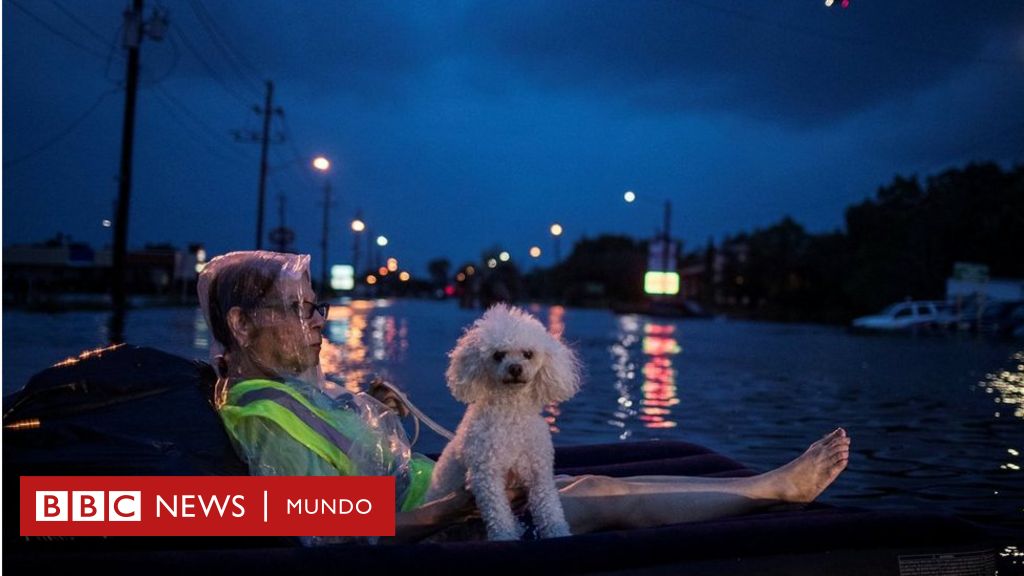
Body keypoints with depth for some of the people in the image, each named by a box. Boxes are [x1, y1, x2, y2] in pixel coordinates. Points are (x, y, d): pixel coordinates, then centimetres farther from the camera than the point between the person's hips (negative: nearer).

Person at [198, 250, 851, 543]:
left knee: (595, 485, 3)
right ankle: (777, 487, 7)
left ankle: (776, 483, 8)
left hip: (426, 488, 9)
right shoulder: (267, 413, -24)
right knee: (613, 500, -7)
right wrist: (468, 499, -24)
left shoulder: (290, 385, 8)